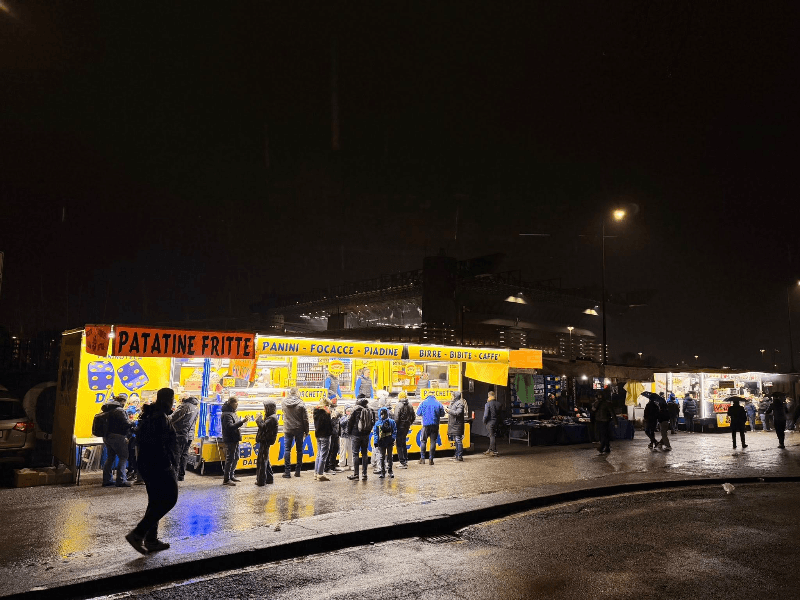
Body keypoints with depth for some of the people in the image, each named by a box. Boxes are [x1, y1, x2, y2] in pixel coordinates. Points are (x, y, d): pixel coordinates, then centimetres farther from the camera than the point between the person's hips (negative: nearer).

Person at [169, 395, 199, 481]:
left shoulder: (185, 406, -10)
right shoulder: (197, 409, 13)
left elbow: (173, 418, -9)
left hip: (181, 433, -7)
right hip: (190, 435, 7)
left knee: (177, 454, -3)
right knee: (184, 454, 12)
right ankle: (181, 475, 14)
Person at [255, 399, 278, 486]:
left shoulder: (272, 418, -17)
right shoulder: (270, 417, 16)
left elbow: (264, 427, -25)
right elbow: (264, 426, 13)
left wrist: (259, 420, -12)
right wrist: (260, 420, 0)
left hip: (265, 442, -11)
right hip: (264, 441, 11)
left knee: (262, 461, -6)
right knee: (265, 460, 18)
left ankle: (261, 480, -2)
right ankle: (269, 478, 25)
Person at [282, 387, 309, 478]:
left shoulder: (284, 402, -3)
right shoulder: (301, 403, -11)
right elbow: (305, 419, -8)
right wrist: (306, 431, 2)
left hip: (288, 430, 1)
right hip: (299, 430, -1)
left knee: (287, 449, 6)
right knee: (299, 449, 10)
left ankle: (287, 471, 2)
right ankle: (297, 471, 13)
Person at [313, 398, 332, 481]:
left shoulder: (316, 411, 11)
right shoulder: (325, 412, -14)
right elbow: (328, 424, -15)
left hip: (318, 435, 8)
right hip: (325, 435, -8)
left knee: (319, 454, 16)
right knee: (323, 455, -4)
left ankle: (316, 473, 19)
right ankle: (320, 474, -3)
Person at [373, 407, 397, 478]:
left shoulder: (392, 422, -2)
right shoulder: (377, 423, -1)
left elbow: (394, 431, 0)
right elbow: (375, 433, 0)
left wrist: (393, 439, -12)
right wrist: (375, 442, -6)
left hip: (389, 443, -1)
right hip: (381, 442, 1)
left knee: (389, 457, 8)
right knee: (382, 457, 8)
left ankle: (390, 471, 17)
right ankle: (382, 472, 15)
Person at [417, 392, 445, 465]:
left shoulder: (423, 403, -2)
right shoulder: (438, 403, 2)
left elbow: (418, 413, 2)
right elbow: (442, 414, 9)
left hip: (426, 424, -1)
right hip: (435, 425, 1)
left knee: (423, 441, 9)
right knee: (433, 441, 5)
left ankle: (422, 458, 6)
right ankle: (431, 459, 4)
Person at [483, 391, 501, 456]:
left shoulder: (488, 404, -14)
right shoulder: (498, 404, 4)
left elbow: (486, 414, -15)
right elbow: (499, 414, 9)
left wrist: (484, 421, -3)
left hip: (490, 422, -6)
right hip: (496, 422, 6)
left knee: (492, 436, -2)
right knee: (493, 436, 15)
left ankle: (494, 451, 0)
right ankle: (490, 450, 24)